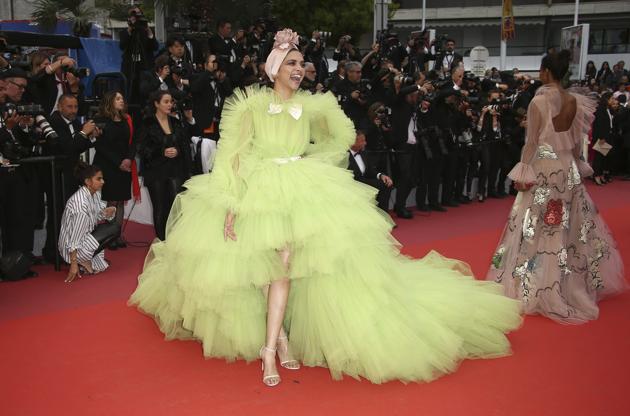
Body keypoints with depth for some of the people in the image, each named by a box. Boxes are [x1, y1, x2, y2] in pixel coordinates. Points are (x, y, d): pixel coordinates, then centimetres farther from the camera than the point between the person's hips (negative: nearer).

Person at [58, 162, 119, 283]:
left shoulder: (95, 194, -1)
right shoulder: (81, 203, -27)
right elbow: (75, 236, -25)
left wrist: (108, 212, -13)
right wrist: (73, 264, -22)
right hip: (73, 249, -9)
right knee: (115, 229, -10)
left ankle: (96, 258, 8)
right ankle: (84, 263, -4)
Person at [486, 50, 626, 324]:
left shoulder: (539, 102, -15)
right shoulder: (576, 102, 2)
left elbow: (531, 143, -14)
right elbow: (577, 142, 8)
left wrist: (522, 173, -8)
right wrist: (575, 166, 20)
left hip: (543, 167, -6)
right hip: (567, 167, 6)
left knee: (538, 227, 1)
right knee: (571, 224, 16)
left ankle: (536, 287, 6)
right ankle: (573, 280, 30)